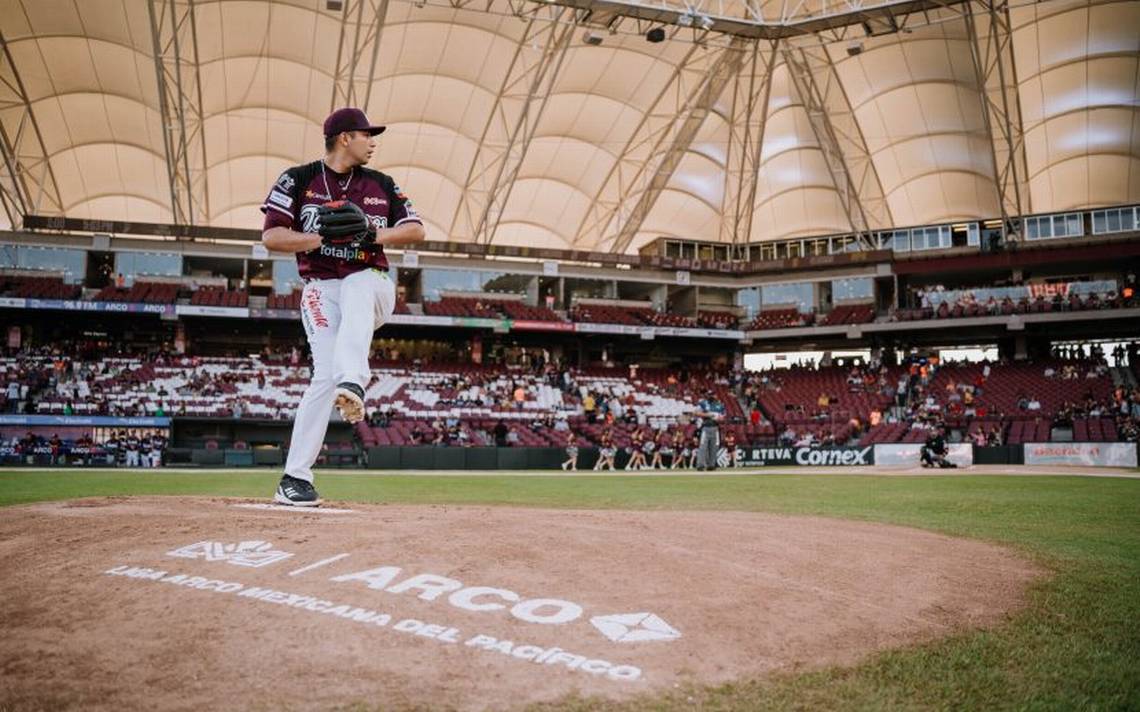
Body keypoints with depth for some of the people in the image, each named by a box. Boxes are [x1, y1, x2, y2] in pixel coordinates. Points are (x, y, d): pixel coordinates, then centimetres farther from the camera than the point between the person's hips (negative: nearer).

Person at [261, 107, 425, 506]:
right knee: (326, 373, -18)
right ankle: (294, 478, -11)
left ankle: (352, 383, -57)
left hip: (372, 284, 2)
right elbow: (271, 237, -5)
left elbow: (416, 231, 6)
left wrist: (372, 233, -12)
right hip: (321, 290, -2)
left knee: (357, 286, -36)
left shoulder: (381, 185, 12)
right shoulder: (299, 180, 3)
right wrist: (322, 235, -18)